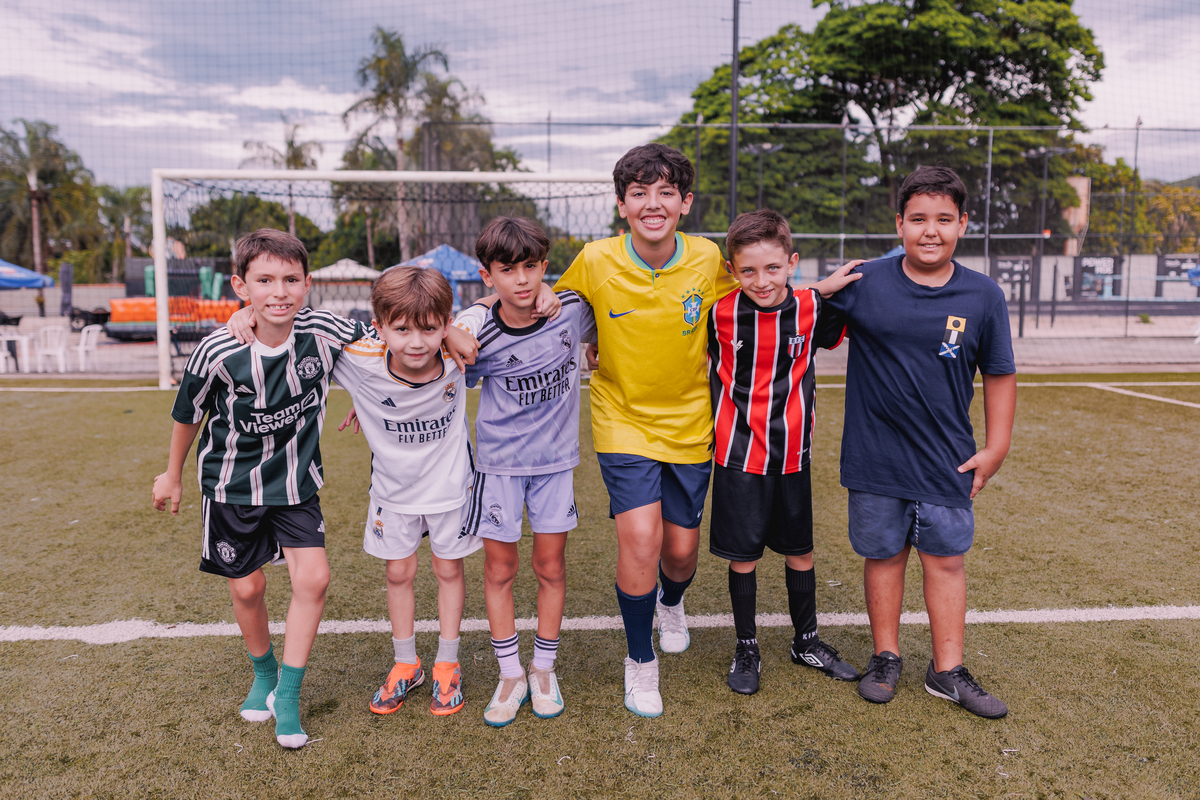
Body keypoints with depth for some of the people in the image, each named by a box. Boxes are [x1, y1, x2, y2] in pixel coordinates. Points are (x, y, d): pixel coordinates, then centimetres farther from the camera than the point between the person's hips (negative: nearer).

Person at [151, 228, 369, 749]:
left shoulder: (325, 332, -20)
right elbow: (189, 414, -3)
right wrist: (172, 475, 9)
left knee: (313, 578, -10)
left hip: (296, 480, 1)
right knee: (247, 587, 10)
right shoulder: (218, 352, -23)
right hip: (233, 482, -1)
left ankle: (287, 696, 10)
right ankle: (263, 673, 40)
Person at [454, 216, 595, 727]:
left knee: (551, 566, 8)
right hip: (499, 459, -1)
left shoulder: (573, 309, -12)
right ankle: (511, 675, 24)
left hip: (555, 456, 1)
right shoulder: (476, 332, -17)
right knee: (499, 568, 6)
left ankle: (544, 669, 27)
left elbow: (596, 333, 13)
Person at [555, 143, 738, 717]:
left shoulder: (708, 260, -10)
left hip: (689, 425, 2)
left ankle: (671, 604, 49)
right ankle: (640, 660, 12)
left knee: (681, 548, 9)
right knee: (640, 538, -15)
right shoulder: (595, 262, -13)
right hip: (623, 420, -2)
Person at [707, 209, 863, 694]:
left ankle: (807, 641, 36)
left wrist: (829, 288, -3)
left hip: (792, 455, 2)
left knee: (800, 552, 16)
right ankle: (746, 649, 27)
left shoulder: (811, 309, -6)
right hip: (739, 456, -2)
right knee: (742, 557, 7)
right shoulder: (719, 313, -11)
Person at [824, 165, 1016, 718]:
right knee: (883, 555, 12)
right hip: (875, 456, -1)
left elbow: (999, 375, 6)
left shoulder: (983, 296, -2)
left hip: (947, 460, 1)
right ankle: (886, 657, 30)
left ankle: (947, 670, 26)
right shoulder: (863, 283, -6)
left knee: (946, 559, 10)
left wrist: (996, 448, 5)